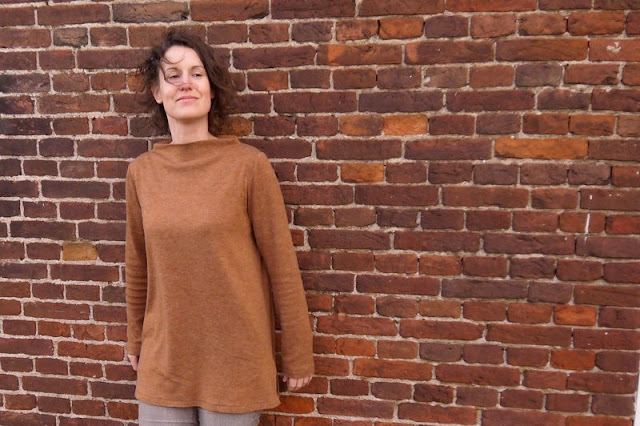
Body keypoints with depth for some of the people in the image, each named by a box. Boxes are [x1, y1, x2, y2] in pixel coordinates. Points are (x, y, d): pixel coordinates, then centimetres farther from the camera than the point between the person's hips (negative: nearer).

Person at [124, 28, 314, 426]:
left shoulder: (249, 164, -13)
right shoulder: (142, 171, -1)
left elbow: (281, 264, -9)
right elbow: (138, 265, 9)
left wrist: (298, 355, -4)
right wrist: (135, 339, 18)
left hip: (235, 357, -3)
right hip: (164, 356, 3)